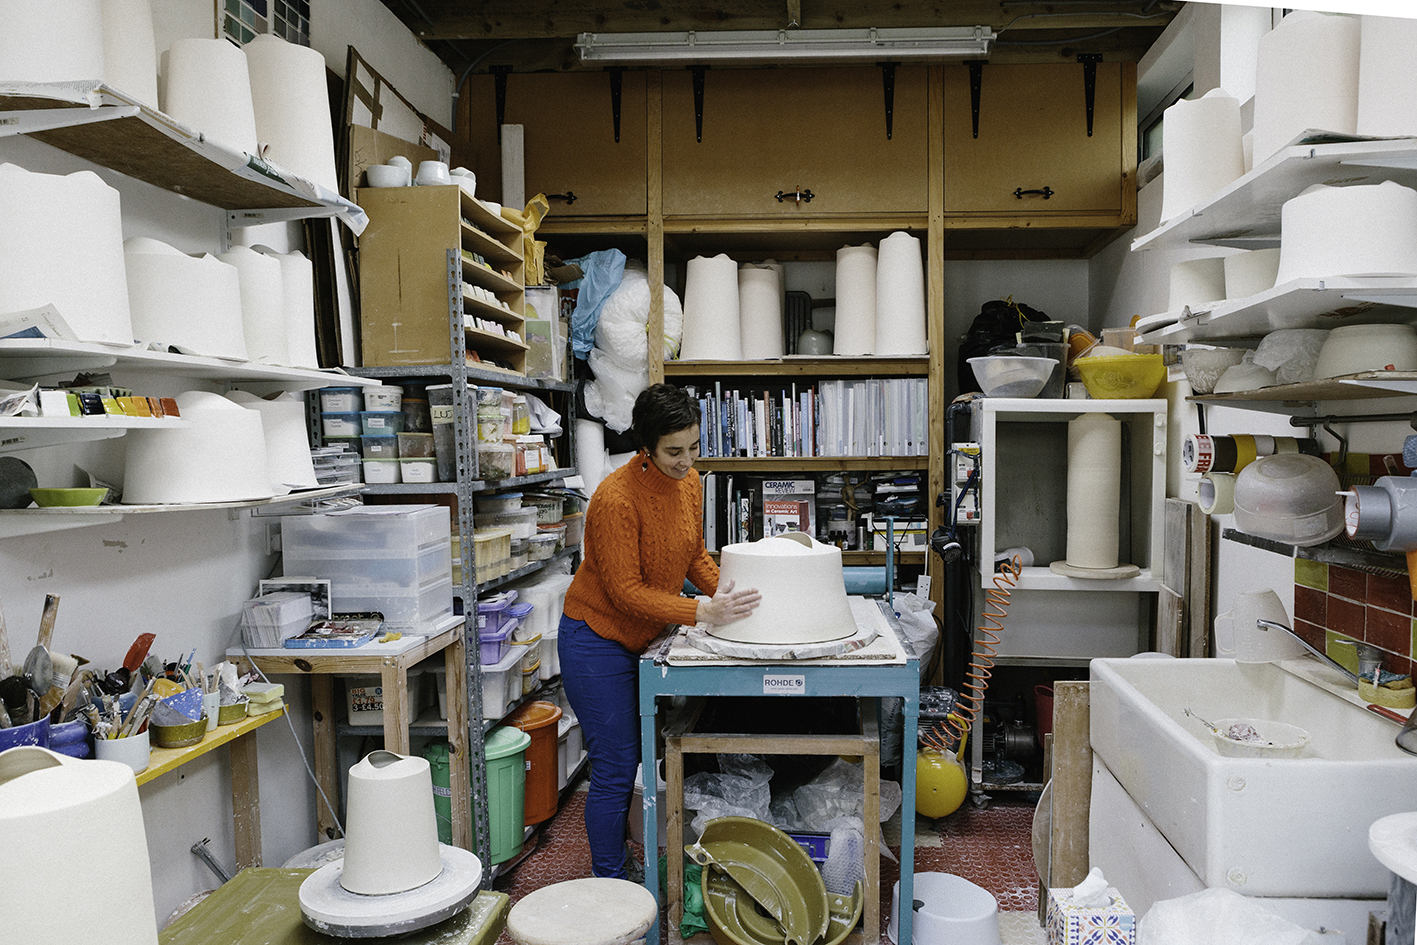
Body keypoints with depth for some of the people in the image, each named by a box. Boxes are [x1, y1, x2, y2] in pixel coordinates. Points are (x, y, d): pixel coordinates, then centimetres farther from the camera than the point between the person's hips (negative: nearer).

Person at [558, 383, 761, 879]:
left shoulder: (688, 481, -3)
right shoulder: (616, 497, -26)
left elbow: (694, 555, 10)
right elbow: (625, 591, -24)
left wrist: (727, 595, -7)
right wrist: (703, 612, -29)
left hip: (647, 637, 7)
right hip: (598, 640, -7)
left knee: (657, 759, 10)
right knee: (615, 770, -1)